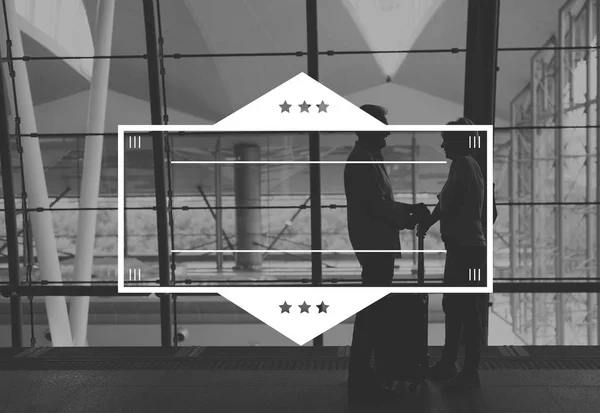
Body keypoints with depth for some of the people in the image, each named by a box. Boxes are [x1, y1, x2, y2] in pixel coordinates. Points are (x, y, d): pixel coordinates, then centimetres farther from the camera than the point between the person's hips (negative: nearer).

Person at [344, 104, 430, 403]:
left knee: (373, 311, 16)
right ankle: (362, 383, 2)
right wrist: (408, 219, -4)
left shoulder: (368, 158, 18)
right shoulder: (363, 160, -15)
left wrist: (409, 209, 10)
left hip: (376, 245, 11)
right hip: (374, 246, -11)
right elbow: (378, 206, -19)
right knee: (371, 313, -6)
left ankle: (364, 375, 26)